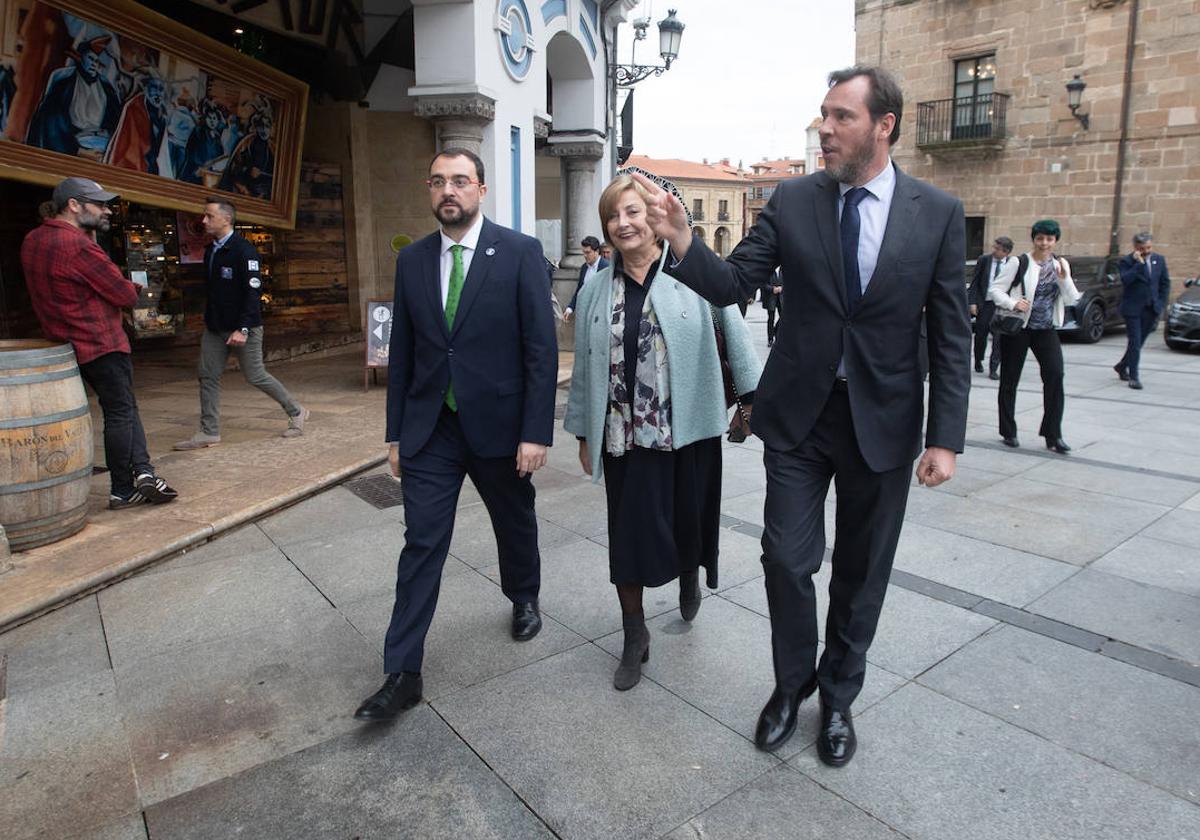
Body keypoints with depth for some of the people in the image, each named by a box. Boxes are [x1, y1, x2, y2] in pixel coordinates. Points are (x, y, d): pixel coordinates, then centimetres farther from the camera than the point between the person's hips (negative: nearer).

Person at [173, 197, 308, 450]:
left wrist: (243, 329, -24)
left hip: (242, 327, -8)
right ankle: (209, 432, 10)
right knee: (208, 377, 4)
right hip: (214, 328, 8)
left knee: (255, 376, 0)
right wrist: (208, 320, 15)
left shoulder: (244, 250, -14)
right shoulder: (210, 250, 11)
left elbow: (253, 291, -19)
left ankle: (296, 412, 18)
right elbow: (211, 290, 19)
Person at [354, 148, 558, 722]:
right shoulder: (411, 260, 4)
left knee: (515, 525, 18)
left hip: (498, 423, -2)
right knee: (421, 544, 1)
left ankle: (524, 600, 47)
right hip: (430, 428, 2)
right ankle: (403, 674, 10)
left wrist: (536, 432, -14)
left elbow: (541, 348, -10)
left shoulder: (520, 252, -7)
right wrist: (396, 432, 7)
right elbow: (402, 352, 8)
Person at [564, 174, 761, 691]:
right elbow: (584, 369, 10)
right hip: (625, 436, 2)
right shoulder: (595, 291, 6)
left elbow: (735, 334, 0)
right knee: (628, 535, 6)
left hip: (689, 432, -2)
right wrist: (583, 433, 12)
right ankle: (634, 638, 25)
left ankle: (690, 576, 50)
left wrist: (753, 395, -1)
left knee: (689, 523, 12)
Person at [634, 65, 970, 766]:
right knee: (788, 559, 3)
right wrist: (682, 244, -23)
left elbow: (951, 335, -3)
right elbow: (734, 284, -4)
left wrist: (946, 438, -8)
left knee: (862, 572, 12)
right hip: (799, 412, 1)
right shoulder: (793, 200, -1)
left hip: (884, 419, 0)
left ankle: (839, 696, 36)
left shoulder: (938, 213, -4)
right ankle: (792, 684, 31)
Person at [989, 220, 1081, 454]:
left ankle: (1053, 434, -2)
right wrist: (1012, 303, -24)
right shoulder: (1019, 263, -6)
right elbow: (994, 289, -7)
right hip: (1017, 328, -3)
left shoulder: (1061, 265, 8)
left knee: (1055, 375, -11)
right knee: (1010, 379, 3)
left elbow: (1071, 299, 5)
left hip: (1046, 329, 3)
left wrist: (1064, 277, -12)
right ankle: (1008, 432, 18)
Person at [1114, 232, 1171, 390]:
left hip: (1151, 310, 5)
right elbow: (1125, 280, -23)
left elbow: (1165, 283, 12)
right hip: (1133, 309, -5)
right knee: (1135, 343, -6)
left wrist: (1161, 305, 6)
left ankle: (1121, 367, 31)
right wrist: (1139, 263, -23)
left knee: (1139, 342, 12)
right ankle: (1133, 377, -1)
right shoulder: (1126, 261, -7)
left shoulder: (1159, 260, 8)